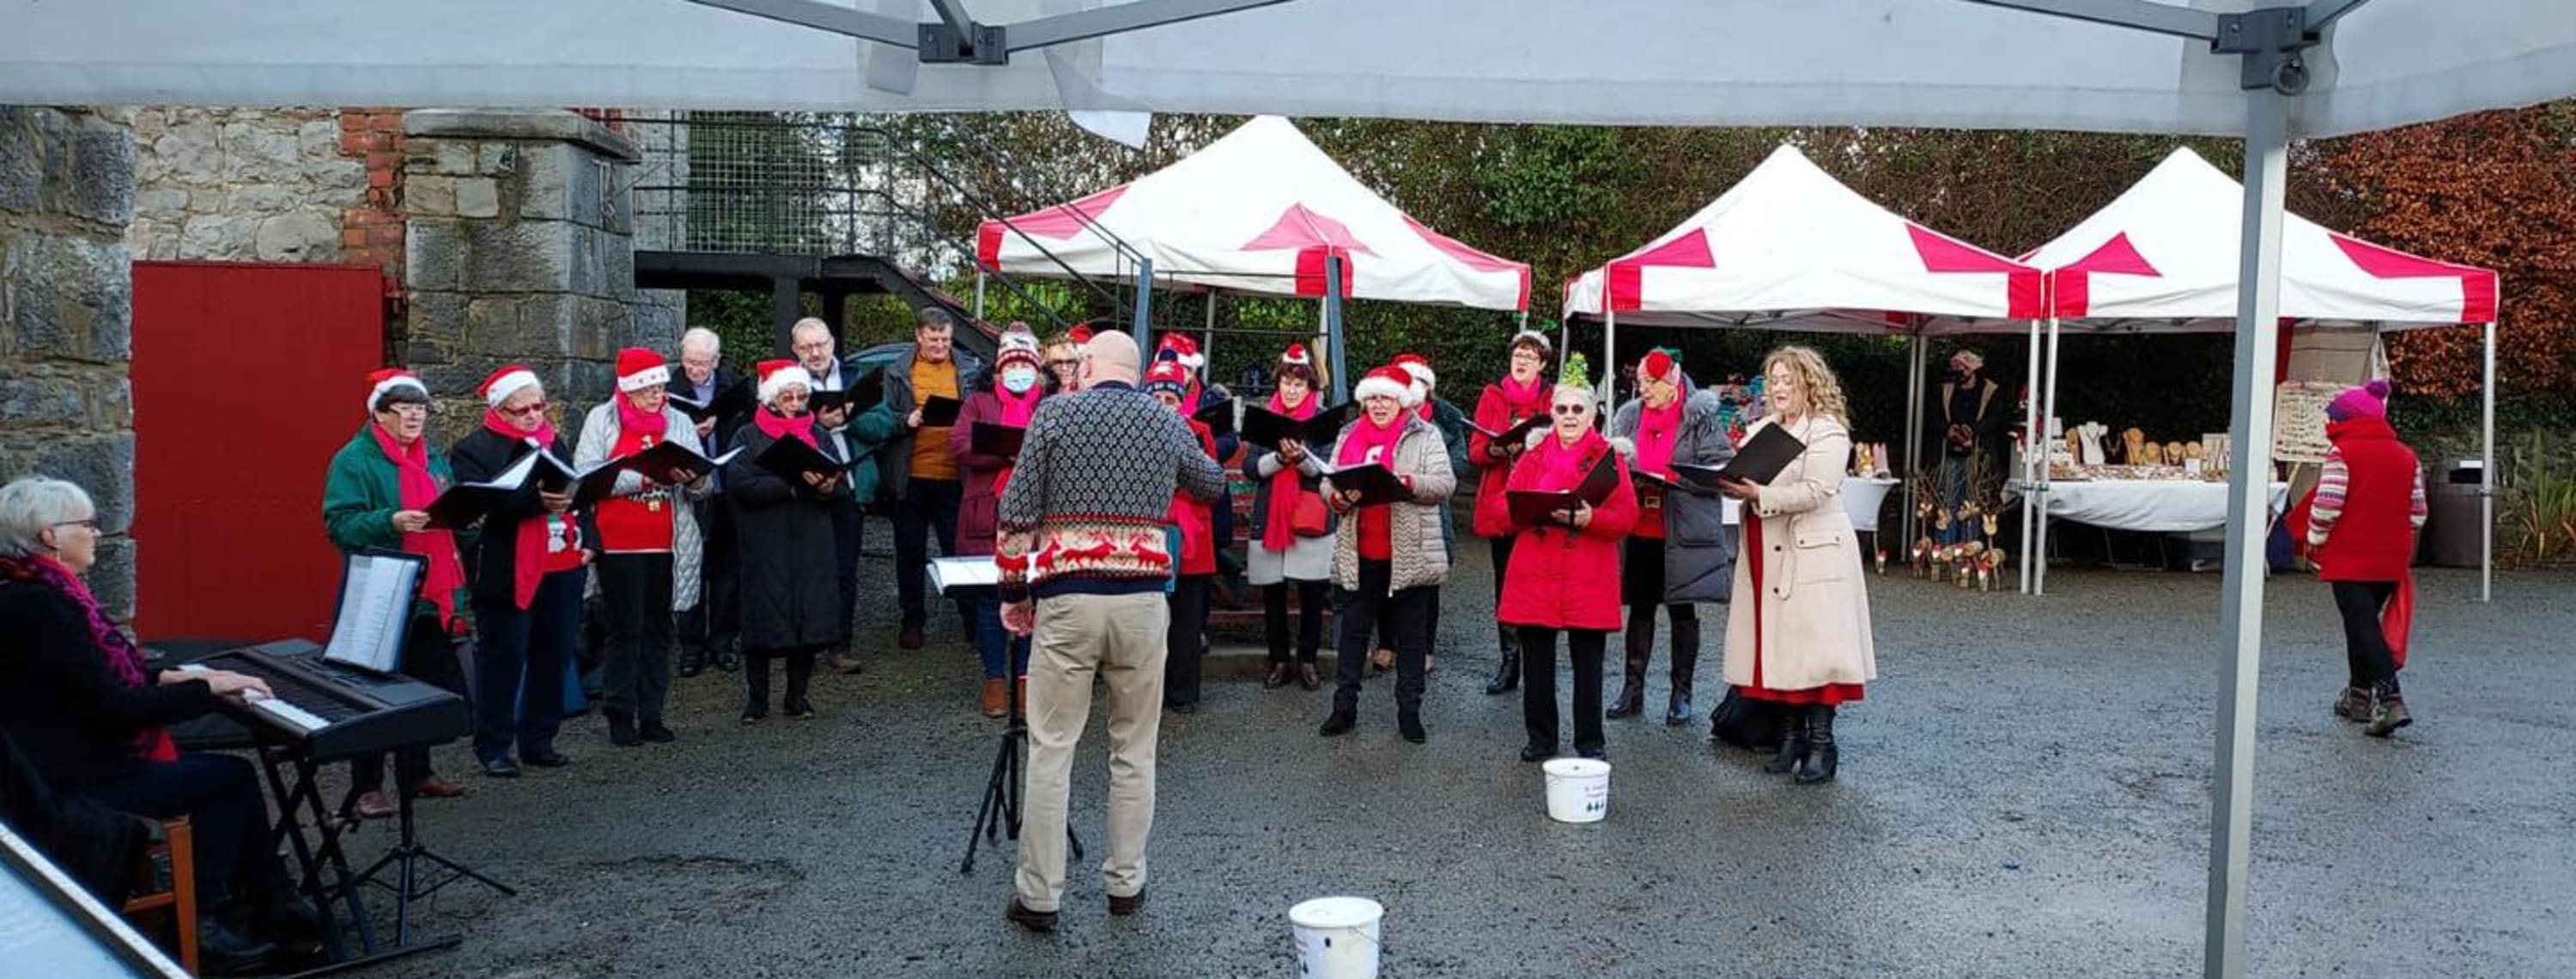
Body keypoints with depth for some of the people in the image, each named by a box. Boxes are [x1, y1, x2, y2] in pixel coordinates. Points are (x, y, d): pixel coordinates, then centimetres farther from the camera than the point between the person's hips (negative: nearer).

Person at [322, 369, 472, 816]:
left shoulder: (433, 459, 16)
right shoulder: (354, 460, -7)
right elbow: (341, 524, -16)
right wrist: (391, 522, -30)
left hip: (433, 593, 7)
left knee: (429, 687, 13)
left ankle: (416, 772, 27)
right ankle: (366, 788, 5)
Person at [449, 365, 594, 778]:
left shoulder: (554, 442, 19)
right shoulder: (474, 450, -4)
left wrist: (588, 540, 6)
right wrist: (536, 502, -28)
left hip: (562, 569, 6)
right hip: (508, 573, -6)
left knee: (554, 655, 9)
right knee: (504, 659, -1)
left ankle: (539, 741, 20)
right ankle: (492, 747, 9)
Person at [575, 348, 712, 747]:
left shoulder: (678, 422, 11)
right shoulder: (601, 420, 2)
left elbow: (704, 485, 8)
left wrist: (692, 479, -16)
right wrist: (642, 477, -19)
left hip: (667, 545, 3)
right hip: (619, 545, -3)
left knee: (658, 629, 8)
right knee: (625, 629, 0)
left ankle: (652, 714, 15)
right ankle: (620, 715, 9)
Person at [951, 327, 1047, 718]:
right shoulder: (978, 403, 11)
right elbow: (959, 444, -5)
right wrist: (1010, 454, -15)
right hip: (988, 516, -1)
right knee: (990, 598, 1)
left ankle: (1024, 676, 14)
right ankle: (995, 679, 11)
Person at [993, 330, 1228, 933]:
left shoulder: (1055, 414, 0)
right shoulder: (1166, 423, 7)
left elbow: (1017, 512, -2)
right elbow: (1213, 486, 25)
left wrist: (1013, 591, 7)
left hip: (1066, 599, -2)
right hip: (1142, 600, 2)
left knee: (1051, 750, 4)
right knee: (1133, 751, 13)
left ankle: (1039, 896, 7)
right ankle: (1125, 884, 21)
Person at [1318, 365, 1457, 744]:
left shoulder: (1425, 436, 2)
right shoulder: (1348, 436, 13)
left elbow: (1445, 483, -7)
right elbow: (1328, 482, 10)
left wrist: (1408, 483, -24)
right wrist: (1338, 497, -13)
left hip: (1409, 553, -3)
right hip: (1359, 553, 3)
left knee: (1411, 633, 6)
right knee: (1353, 628, 9)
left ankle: (1409, 710, 14)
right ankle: (1344, 706, 17)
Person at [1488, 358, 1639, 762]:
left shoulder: (1609, 459, 2)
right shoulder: (1533, 456, 11)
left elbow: (1626, 517, -6)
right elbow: (1502, 507, 5)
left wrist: (1589, 518, -23)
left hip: (1588, 580, -2)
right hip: (1535, 576, 3)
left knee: (1588, 664, 3)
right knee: (1537, 662, 7)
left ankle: (1591, 742, 15)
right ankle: (1541, 739, 20)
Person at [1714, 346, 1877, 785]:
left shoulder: (1828, 434, -5)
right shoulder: (1760, 430, 17)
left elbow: (1815, 492, -16)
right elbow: (1746, 480, 15)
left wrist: (1759, 496, -26)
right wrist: (1730, 485, -9)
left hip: (1814, 557, -6)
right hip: (1767, 557, 6)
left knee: (1814, 647, -6)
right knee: (1778, 647, 7)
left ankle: (1821, 744, 1)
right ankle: (1793, 736, 16)